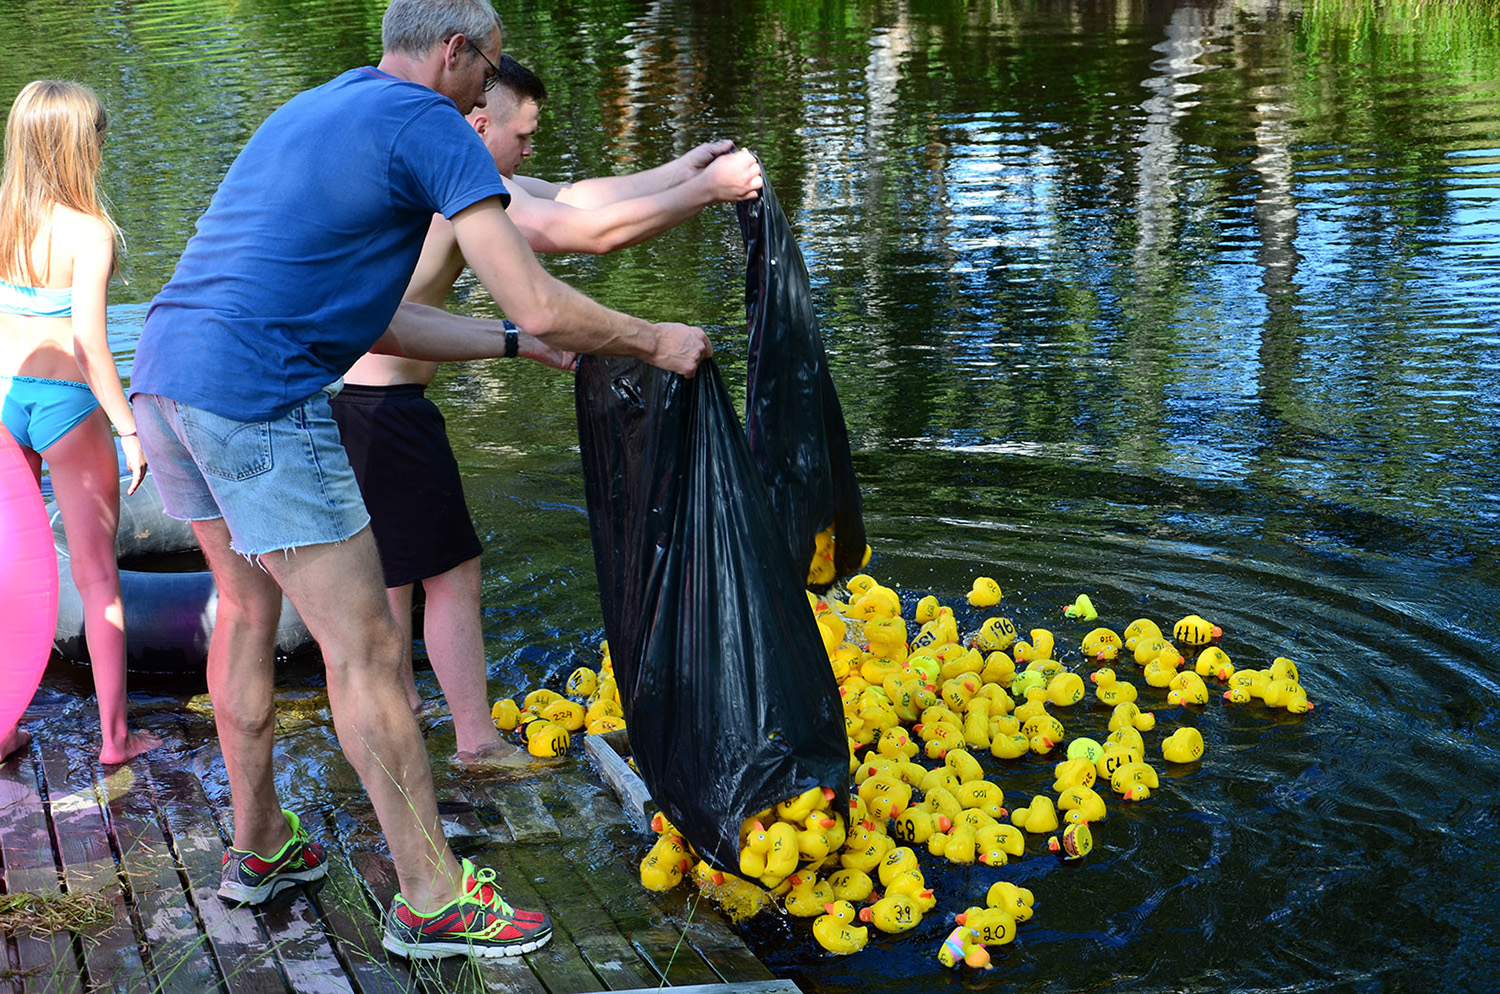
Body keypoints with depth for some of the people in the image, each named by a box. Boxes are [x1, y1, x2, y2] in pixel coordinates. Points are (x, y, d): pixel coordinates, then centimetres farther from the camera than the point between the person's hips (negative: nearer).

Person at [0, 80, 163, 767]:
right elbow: (88, 340, -21)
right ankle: (115, 736, 16)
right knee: (97, 574, 8)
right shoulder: (89, 231, -16)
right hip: (66, 401, -5)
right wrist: (130, 428, -15)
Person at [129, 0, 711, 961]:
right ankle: (433, 898, 6)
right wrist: (656, 341, 6)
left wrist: (516, 342, 26)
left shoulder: (311, 112, 24)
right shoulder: (430, 125, -3)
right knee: (367, 648, -3)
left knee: (249, 605, 23)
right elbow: (539, 302, -10)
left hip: (163, 373, 10)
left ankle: (259, 844, 35)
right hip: (258, 400, -10)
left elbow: (372, 318, 24)